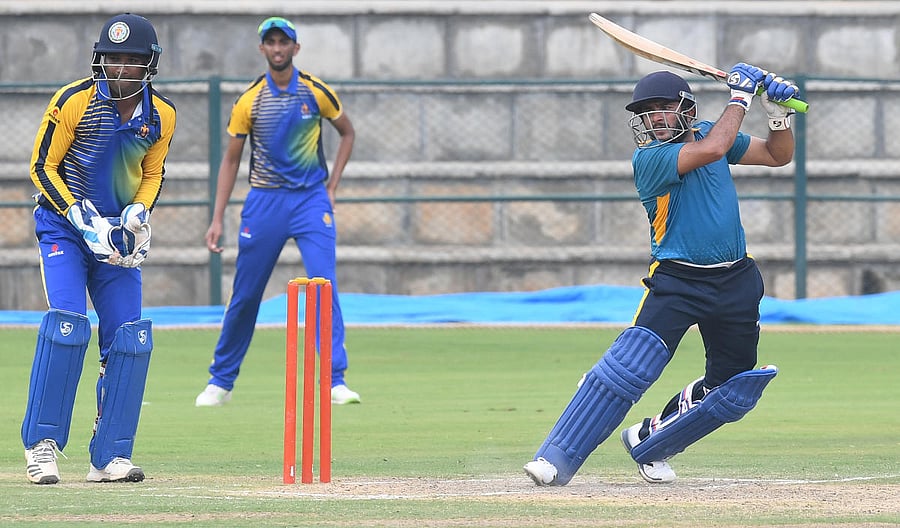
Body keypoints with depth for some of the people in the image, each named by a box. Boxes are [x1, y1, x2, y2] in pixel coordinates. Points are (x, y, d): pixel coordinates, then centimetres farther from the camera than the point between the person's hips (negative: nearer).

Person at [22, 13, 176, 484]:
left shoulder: (162, 115, -3)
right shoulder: (74, 102, -16)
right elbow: (43, 167, -10)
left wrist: (138, 213, -8)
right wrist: (82, 218, -20)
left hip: (115, 232, 5)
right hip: (63, 225, -5)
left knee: (129, 339, -3)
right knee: (67, 323, -21)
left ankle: (110, 457, 5)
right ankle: (42, 445, -11)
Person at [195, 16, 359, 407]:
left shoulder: (317, 92, -2)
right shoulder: (249, 101, -3)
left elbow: (346, 132, 15)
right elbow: (231, 160, 4)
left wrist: (332, 185, 5)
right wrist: (217, 220, -2)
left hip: (311, 199, 0)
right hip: (264, 201, 1)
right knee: (245, 295, 5)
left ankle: (336, 381, -14)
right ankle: (220, 381, 19)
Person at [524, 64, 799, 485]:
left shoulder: (708, 133, 7)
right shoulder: (648, 158, -13)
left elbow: (778, 155, 16)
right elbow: (712, 150, -27)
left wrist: (779, 114, -2)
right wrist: (740, 98, -16)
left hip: (736, 282, 6)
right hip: (676, 281, -6)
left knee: (732, 391, 8)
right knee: (628, 367, -21)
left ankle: (648, 442, 26)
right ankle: (557, 459, -20)